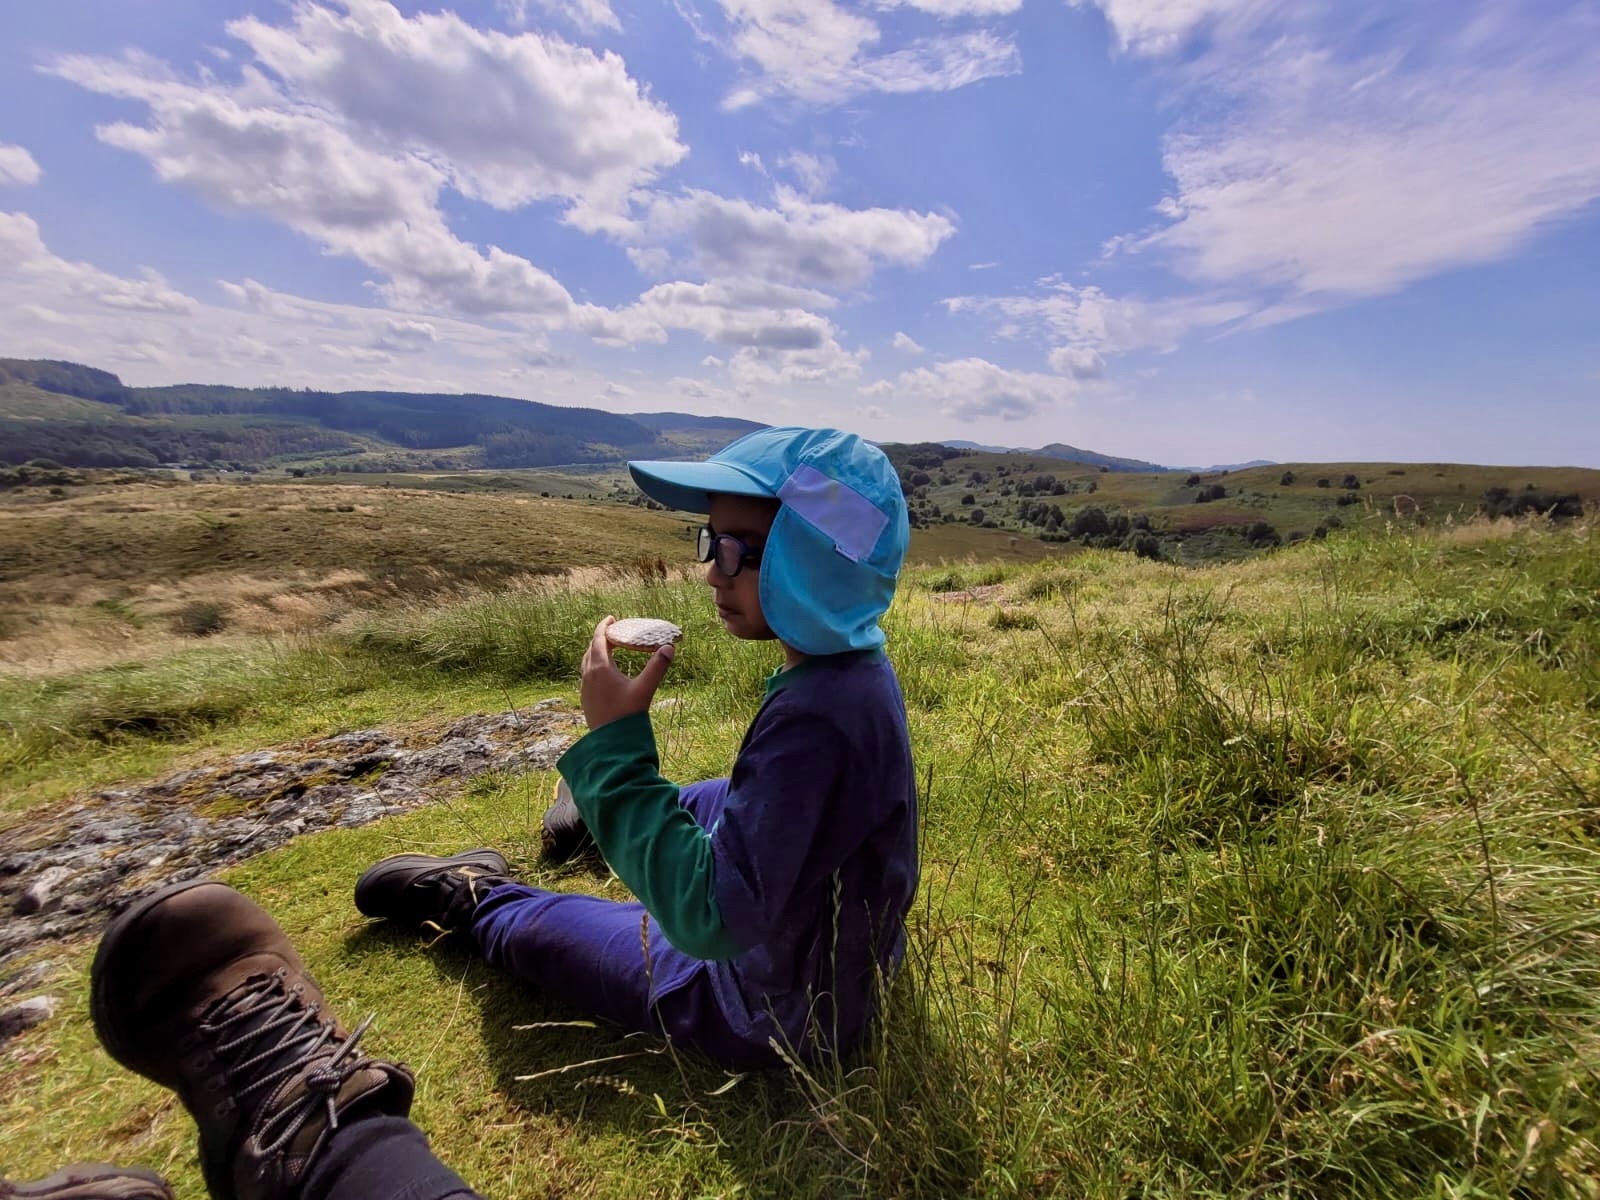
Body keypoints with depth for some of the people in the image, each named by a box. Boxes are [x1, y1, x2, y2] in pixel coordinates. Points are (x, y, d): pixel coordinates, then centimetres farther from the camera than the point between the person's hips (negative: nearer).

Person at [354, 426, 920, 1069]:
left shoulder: (814, 723, -39)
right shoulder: (856, 666, -10)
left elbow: (708, 918, -35)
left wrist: (615, 741, -34)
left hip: (784, 1013, -7)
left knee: (544, 927, 9)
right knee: (714, 798, 29)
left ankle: (474, 900, 42)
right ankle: (605, 805, 58)